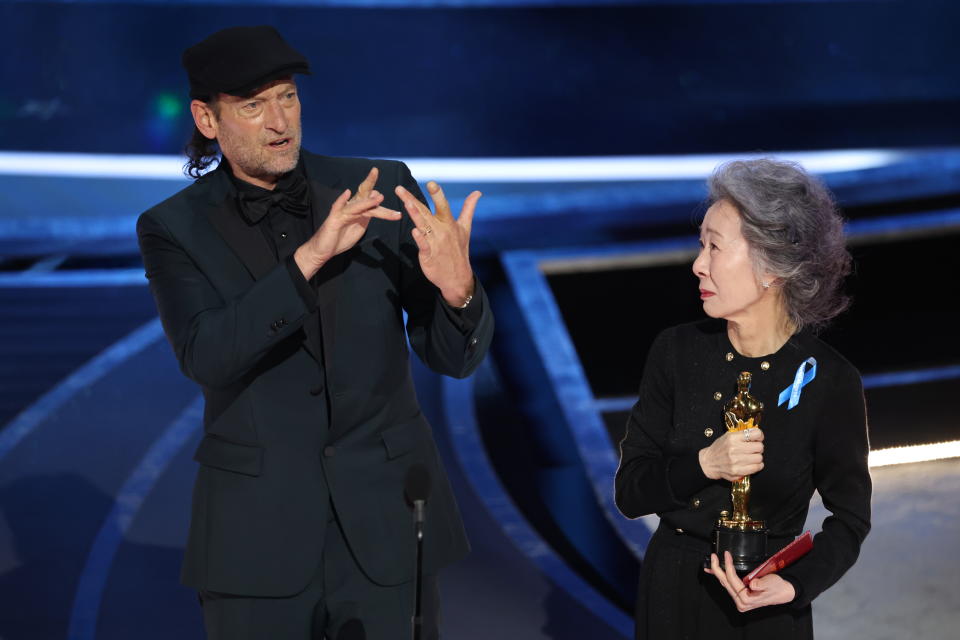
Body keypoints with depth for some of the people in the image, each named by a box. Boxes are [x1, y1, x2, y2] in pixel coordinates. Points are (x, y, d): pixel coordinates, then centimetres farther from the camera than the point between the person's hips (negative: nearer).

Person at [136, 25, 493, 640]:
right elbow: (206, 356, -21)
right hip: (258, 533, -1)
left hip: (385, 519, 1)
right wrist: (310, 257, -32)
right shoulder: (174, 229, -3)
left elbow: (456, 355, -3)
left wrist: (457, 284, -25)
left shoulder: (382, 190, -1)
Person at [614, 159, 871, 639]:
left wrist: (793, 585, -20)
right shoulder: (675, 352, -7)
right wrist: (702, 466, -23)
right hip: (669, 594, 3)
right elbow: (629, 492, -5)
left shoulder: (830, 381, -14)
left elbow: (850, 518, -4)